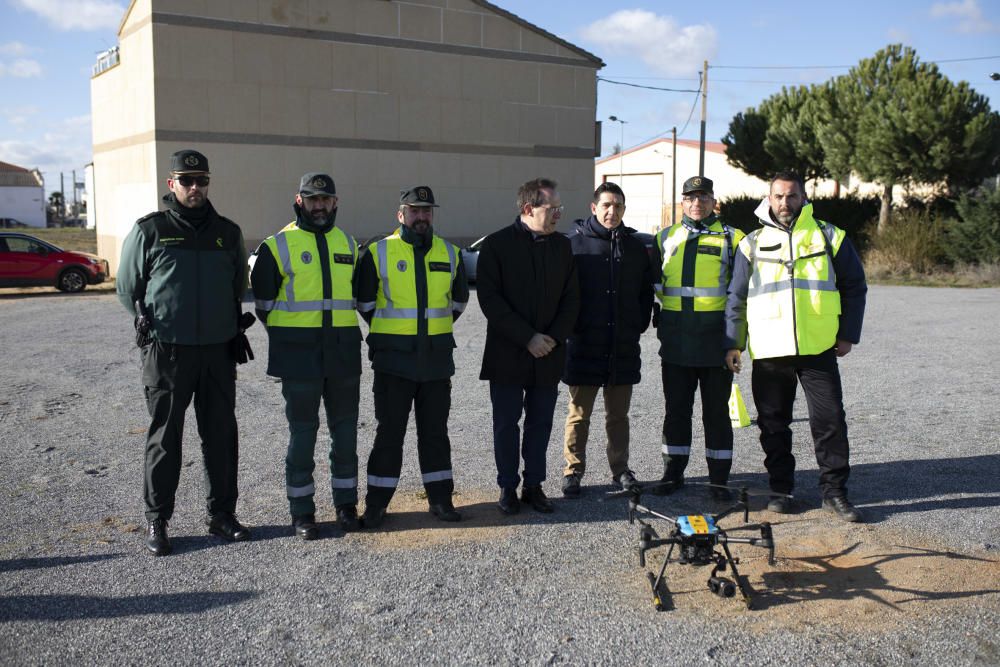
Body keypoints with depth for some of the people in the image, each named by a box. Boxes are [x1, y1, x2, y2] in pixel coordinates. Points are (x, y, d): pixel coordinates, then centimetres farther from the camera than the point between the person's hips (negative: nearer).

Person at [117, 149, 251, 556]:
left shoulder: (228, 232, 10)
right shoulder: (148, 231, -1)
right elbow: (128, 287, 6)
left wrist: (230, 326, 11)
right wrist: (150, 325, 2)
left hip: (218, 351, 4)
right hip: (167, 351, -3)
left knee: (221, 436, 8)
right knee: (165, 438, 2)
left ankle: (221, 514, 20)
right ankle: (156, 521, 13)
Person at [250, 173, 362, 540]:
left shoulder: (348, 245, 11)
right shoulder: (279, 245, -2)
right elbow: (263, 298, 2)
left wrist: (341, 330, 14)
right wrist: (288, 337, 4)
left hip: (343, 353, 4)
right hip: (299, 357, -4)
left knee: (345, 429, 10)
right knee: (302, 432, 2)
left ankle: (346, 502, 23)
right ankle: (302, 511, 13)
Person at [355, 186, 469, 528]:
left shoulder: (449, 254, 8)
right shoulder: (379, 253, -3)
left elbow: (459, 299, 20)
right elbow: (364, 301, 5)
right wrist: (390, 334, 10)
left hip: (437, 358, 3)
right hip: (394, 359, -3)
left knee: (435, 430, 10)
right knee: (390, 431, 2)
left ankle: (440, 498, 20)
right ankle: (376, 503, 12)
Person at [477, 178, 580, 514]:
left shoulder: (562, 246, 7)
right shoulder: (496, 244, -6)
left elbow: (571, 297, 7)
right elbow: (490, 299, -11)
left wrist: (554, 338, -8)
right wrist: (527, 337, -16)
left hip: (549, 353, 3)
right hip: (507, 354, -3)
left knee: (540, 423, 9)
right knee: (506, 423, 5)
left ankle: (534, 484, 21)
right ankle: (508, 487, 18)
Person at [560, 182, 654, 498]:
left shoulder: (635, 247, 10)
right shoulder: (575, 242, -4)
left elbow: (646, 291, 19)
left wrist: (640, 324, 9)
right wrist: (570, 325, -5)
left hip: (624, 347, 4)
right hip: (584, 345, -3)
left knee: (618, 415, 13)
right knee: (579, 413, 4)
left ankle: (620, 470, 22)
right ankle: (573, 472, 14)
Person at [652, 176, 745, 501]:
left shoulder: (730, 237, 2)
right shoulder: (666, 238, 11)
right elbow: (654, 281, 23)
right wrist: (664, 307, 11)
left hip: (715, 338, -3)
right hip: (676, 340, 3)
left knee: (716, 410, 4)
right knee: (676, 408, 9)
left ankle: (718, 478, 13)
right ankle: (673, 472, 20)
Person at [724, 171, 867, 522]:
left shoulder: (829, 237, 7)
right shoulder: (753, 243, 9)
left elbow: (854, 286, 11)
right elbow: (737, 298, 11)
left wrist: (848, 334, 4)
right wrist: (733, 342, 6)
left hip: (819, 349, -1)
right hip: (768, 351, 1)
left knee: (830, 420, -1)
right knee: (773, 424, 7)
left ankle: (834, 492, 11)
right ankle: (781, 489, 19)